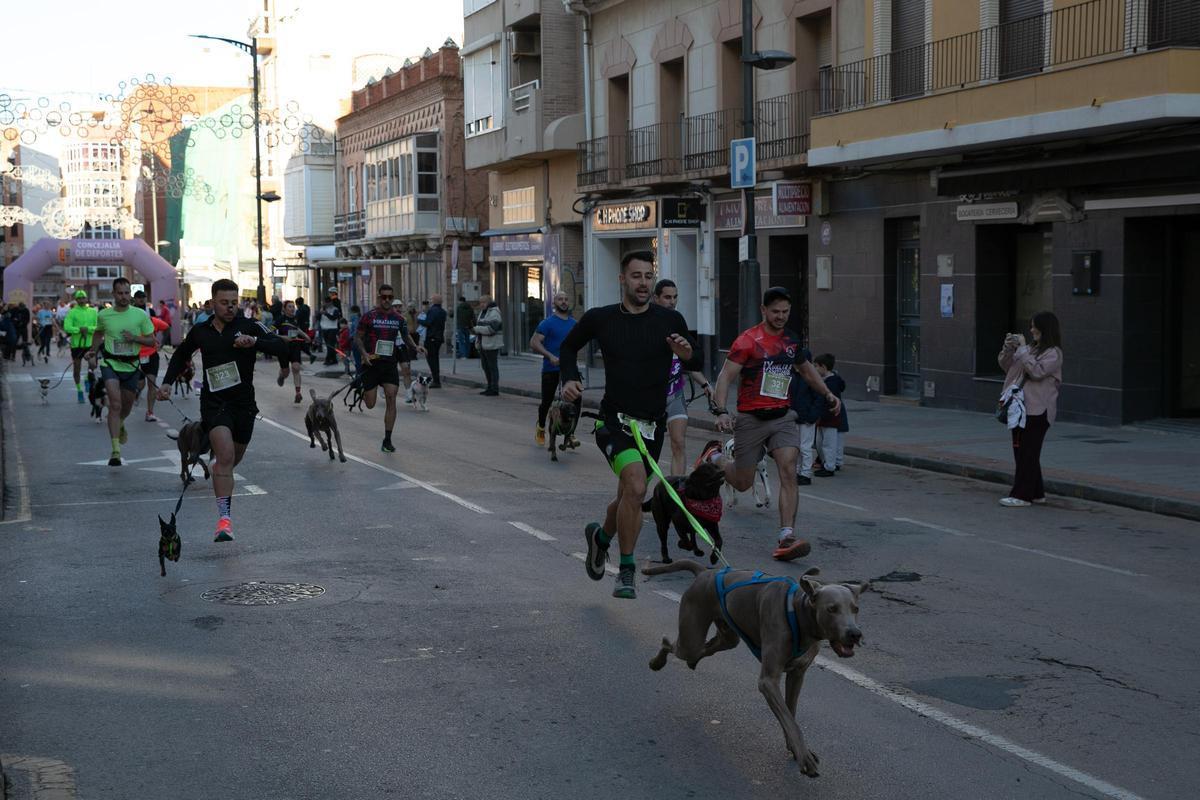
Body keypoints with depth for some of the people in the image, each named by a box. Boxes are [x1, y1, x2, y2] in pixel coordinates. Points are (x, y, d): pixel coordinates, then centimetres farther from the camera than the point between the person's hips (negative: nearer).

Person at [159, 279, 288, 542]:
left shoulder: (249, 326, -4)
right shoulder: (200, 331, 4)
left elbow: (282, 347, -15)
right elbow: (181, 355, 24)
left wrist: (254, 341, -30)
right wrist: (167, 382, 14)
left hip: (244, 402, 1)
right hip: (214, 401, -1)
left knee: (233, 458, 20)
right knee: (226, 455, -22)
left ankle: (216, 466, 58)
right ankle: (224, 518, -26)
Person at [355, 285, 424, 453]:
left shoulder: (398, 318, 4)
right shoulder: (369, 316, -5)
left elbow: (405, 336, 18)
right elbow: (358, 338, 0)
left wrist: (415, 346, -1)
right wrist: (364, 353, -16)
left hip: (390, 363, 2)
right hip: (372, 363, -2)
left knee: (391, 400, -8)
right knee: (370, 404, 0)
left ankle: (387, 441, 0)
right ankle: (363, 390, 40)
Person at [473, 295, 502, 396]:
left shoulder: (494, 313, -13)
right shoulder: (482, 312, 16)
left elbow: (491, 328, -24)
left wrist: (477, 329, -20)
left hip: (491, 345, -10)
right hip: (483, 344, 10)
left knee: (492, 367, -6)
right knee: (485, 366, 13)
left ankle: (494, 389, -2)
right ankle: (490, 387, 21)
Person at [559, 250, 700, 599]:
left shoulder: (670, 320, 0)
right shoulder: (600, 319, -1)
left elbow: (696, 365, 9)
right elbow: (569, 347, 17)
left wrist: (688, 354, -14)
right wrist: (569, 378, -1)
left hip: (652, 426, 3)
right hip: (614, 422, -3)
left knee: (629, 499, 15)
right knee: (635, 486, -26)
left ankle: (601, 535, 50)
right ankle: (626, 571, -13)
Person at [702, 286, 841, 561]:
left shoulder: (791, 341, 10)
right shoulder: (748, 340, -9)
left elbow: (807, 371, 29)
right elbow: (725, 376, -14)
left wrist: (828, 394, 20)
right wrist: (721, 411, -27)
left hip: (782, 417, 4)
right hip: (751, 418, -4)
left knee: (789, 472, -16)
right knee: (742, 483, 7)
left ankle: (786, 538, -20)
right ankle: (713, 455, 41)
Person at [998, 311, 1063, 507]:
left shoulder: (1053, 353, -7)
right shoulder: (1031, 349, 16)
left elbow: (1037, 371, -21)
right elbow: (1006, 366, 18)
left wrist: (1022, 349, -17)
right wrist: (1008, 348, 0)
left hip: (1037, 410, -8)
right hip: (1021, 407, 8)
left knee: (1028, 453, -7)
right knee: (1020, 452, 11)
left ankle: (1022, 495, -5)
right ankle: (1036, 493, 19)